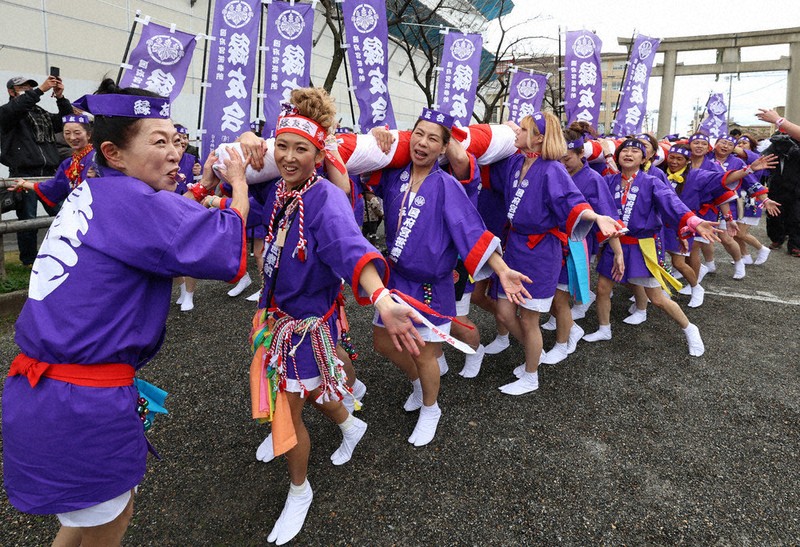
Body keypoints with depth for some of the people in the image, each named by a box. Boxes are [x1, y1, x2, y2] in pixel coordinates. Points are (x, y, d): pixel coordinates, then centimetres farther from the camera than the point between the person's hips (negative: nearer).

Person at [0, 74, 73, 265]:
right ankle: (29, 261, 7)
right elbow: (16, 108, -15)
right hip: (23, 174, -4)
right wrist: (41, 90, -19)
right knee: (28, 219, -3)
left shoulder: (42, 114, 24)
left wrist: (60, 97, 0)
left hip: (49, 173, 4)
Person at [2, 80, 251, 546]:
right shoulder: (131, 198, -19)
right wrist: (238, 181, -6)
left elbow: (159, 228, 23)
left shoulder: (92, 194, 9)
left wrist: (205, 188, 13)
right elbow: (230, 250, -21)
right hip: (81, 408, -9)